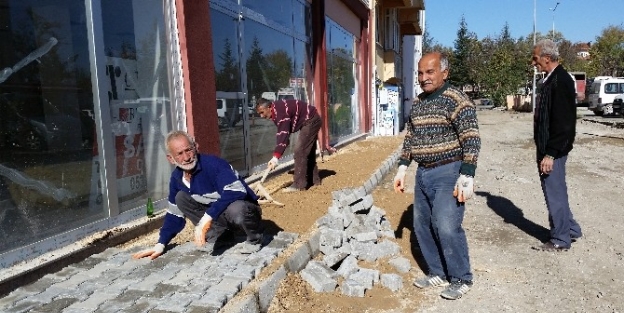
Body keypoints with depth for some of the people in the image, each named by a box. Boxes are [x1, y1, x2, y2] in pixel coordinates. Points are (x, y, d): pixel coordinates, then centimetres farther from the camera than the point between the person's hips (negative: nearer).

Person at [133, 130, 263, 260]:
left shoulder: (214, 164, -26)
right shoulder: (176, 177, -3)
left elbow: (236, 192, -39)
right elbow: (174, 214, 10)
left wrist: (207, 217, -37)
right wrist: (161, 245, 4)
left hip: (244, 210, -6)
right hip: (218, 216, 6)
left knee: (235, 208, -40)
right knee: (180, 198, -6)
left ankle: (254, 239, -8)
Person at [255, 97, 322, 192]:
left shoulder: (280, 111, -28)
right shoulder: (276, 111, 3)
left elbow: (283, 135, -32)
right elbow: (281, 134, 8)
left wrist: (275, 158, -33)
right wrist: (276, 155, 4)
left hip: (311, 121, -11)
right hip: (311, 121, 11)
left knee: (300, 151, -12)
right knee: (308, 151, 16)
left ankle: (299, 184, -7)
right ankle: (314, 179, 27)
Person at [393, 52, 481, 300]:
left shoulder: (457, 100, -11)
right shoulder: (417, 102, 12)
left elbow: (471, 140, -16)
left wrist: (467, 177, -23)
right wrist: (402, 169, 14)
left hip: (448, 172, -7)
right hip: (423, 173, 8)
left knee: (447, 227, -10)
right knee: (422, 226, 11)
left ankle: (461, 279, 12)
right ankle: (438, 274, 27)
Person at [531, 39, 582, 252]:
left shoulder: (561, 81, -17)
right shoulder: (551, 79, 12)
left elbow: (563, 123, -21)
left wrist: (550, 154, -21)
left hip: (553, 150, -10)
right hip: (547, 148, 10)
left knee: (555, 193, 2)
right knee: (555, 192, 20)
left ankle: (560, 240, 16)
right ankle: (570, 230, 35)